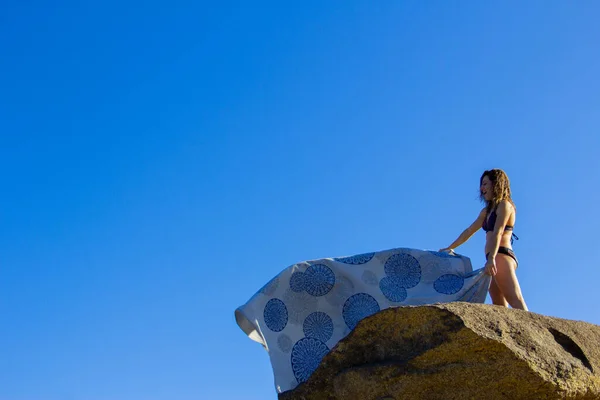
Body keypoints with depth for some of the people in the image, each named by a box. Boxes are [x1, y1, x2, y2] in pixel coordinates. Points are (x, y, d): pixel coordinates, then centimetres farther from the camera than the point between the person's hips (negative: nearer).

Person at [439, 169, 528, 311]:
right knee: (499, 307, -4)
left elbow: (498, 232, -13)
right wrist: (450, 248, 27)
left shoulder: (504, 205, 0)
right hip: (495, 258, 8)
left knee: (515, 300, -20)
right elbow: (469, 231, 29)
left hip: (502, 255, -8)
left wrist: (491, 258, -25)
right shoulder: (486, 211, 26)